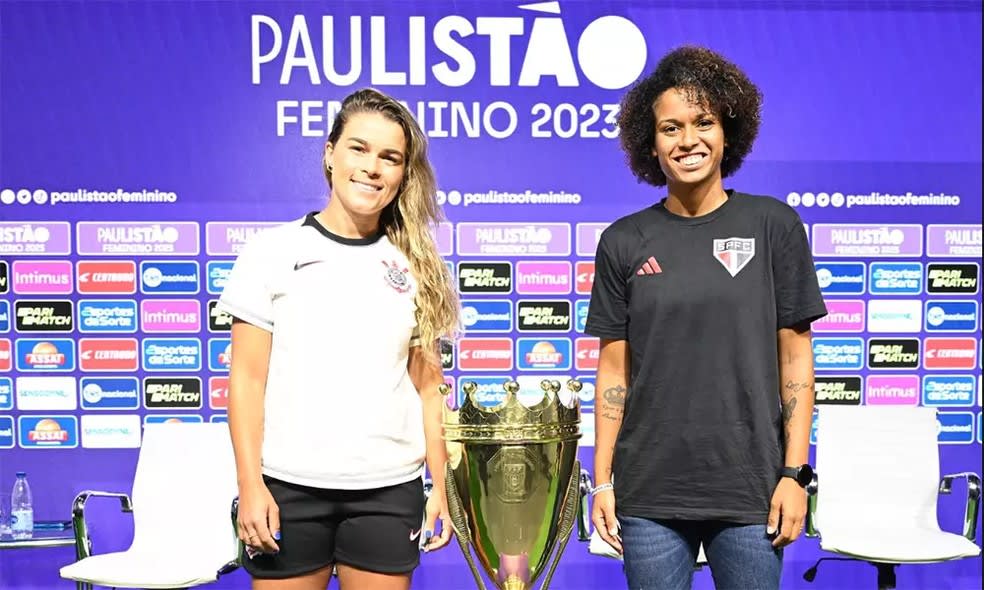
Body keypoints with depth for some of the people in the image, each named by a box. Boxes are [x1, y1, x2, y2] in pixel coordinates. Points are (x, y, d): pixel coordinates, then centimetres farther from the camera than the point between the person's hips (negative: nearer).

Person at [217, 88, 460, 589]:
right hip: (290, 487, -2)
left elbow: (426, 387, 8)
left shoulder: (417, 266, 6)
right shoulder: (273, 251, -1)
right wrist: (250, 486, -7)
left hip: (391, 490, 2)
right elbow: (247, 378, -2)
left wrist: (439, 486, 5)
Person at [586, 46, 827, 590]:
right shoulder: (623, 242, 2)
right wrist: (603, 482, 2)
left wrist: (794, 473, -4)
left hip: (749, 489, -1)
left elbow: (795, 357, 1)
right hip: (649, 492, 1)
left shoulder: (773, 225, 0)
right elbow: (613, 370, 4)